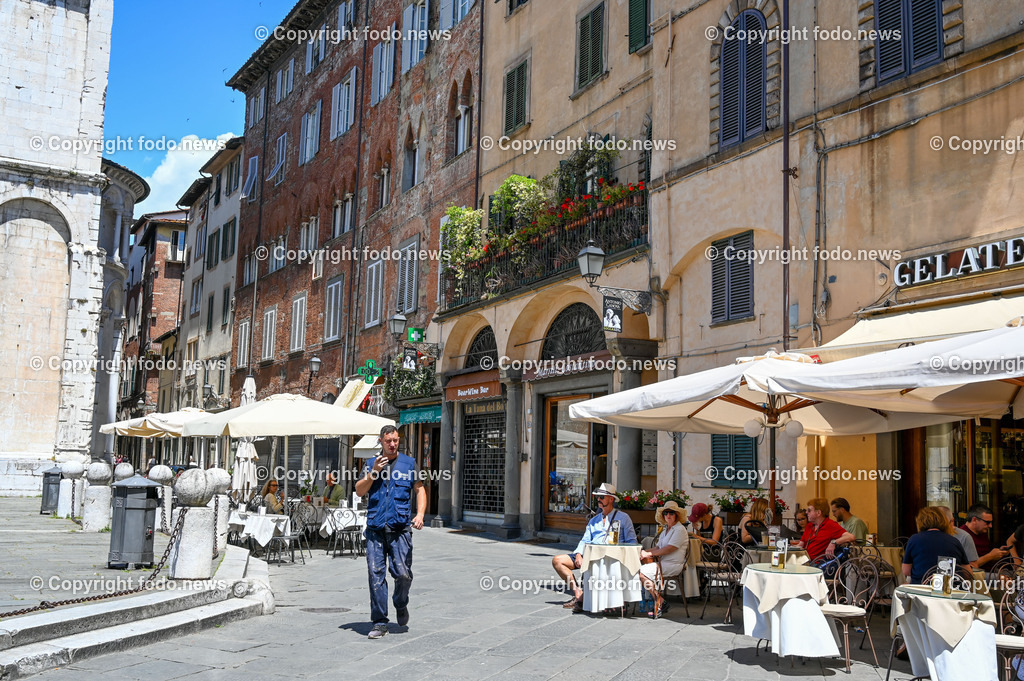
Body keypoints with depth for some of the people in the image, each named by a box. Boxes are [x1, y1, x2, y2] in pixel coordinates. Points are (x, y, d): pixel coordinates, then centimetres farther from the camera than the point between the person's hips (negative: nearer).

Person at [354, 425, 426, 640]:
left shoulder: (409, 463, 10)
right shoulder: (371, 464, 13)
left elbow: (420, 489, 10)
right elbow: (359, 491, 6)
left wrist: (420, 513, -5)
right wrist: (374, 472, -7)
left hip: (400, 527, -1)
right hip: (375, 527, 1)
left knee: (403, 574, -5)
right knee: (376, 574, -3)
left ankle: (401, 605, 27)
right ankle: (379, 623, 6)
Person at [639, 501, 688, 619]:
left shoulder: (680, 530, -7)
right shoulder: (665, 529, 22)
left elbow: (669, 549, -16)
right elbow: (657, 547, 17)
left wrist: (649, 554, -15)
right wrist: (644, 552, -3)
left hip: (673, 565, -9)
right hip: (662, 563, 9)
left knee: (642, 572, -21)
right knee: (638, 568, -11)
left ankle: (660, 603, -11)